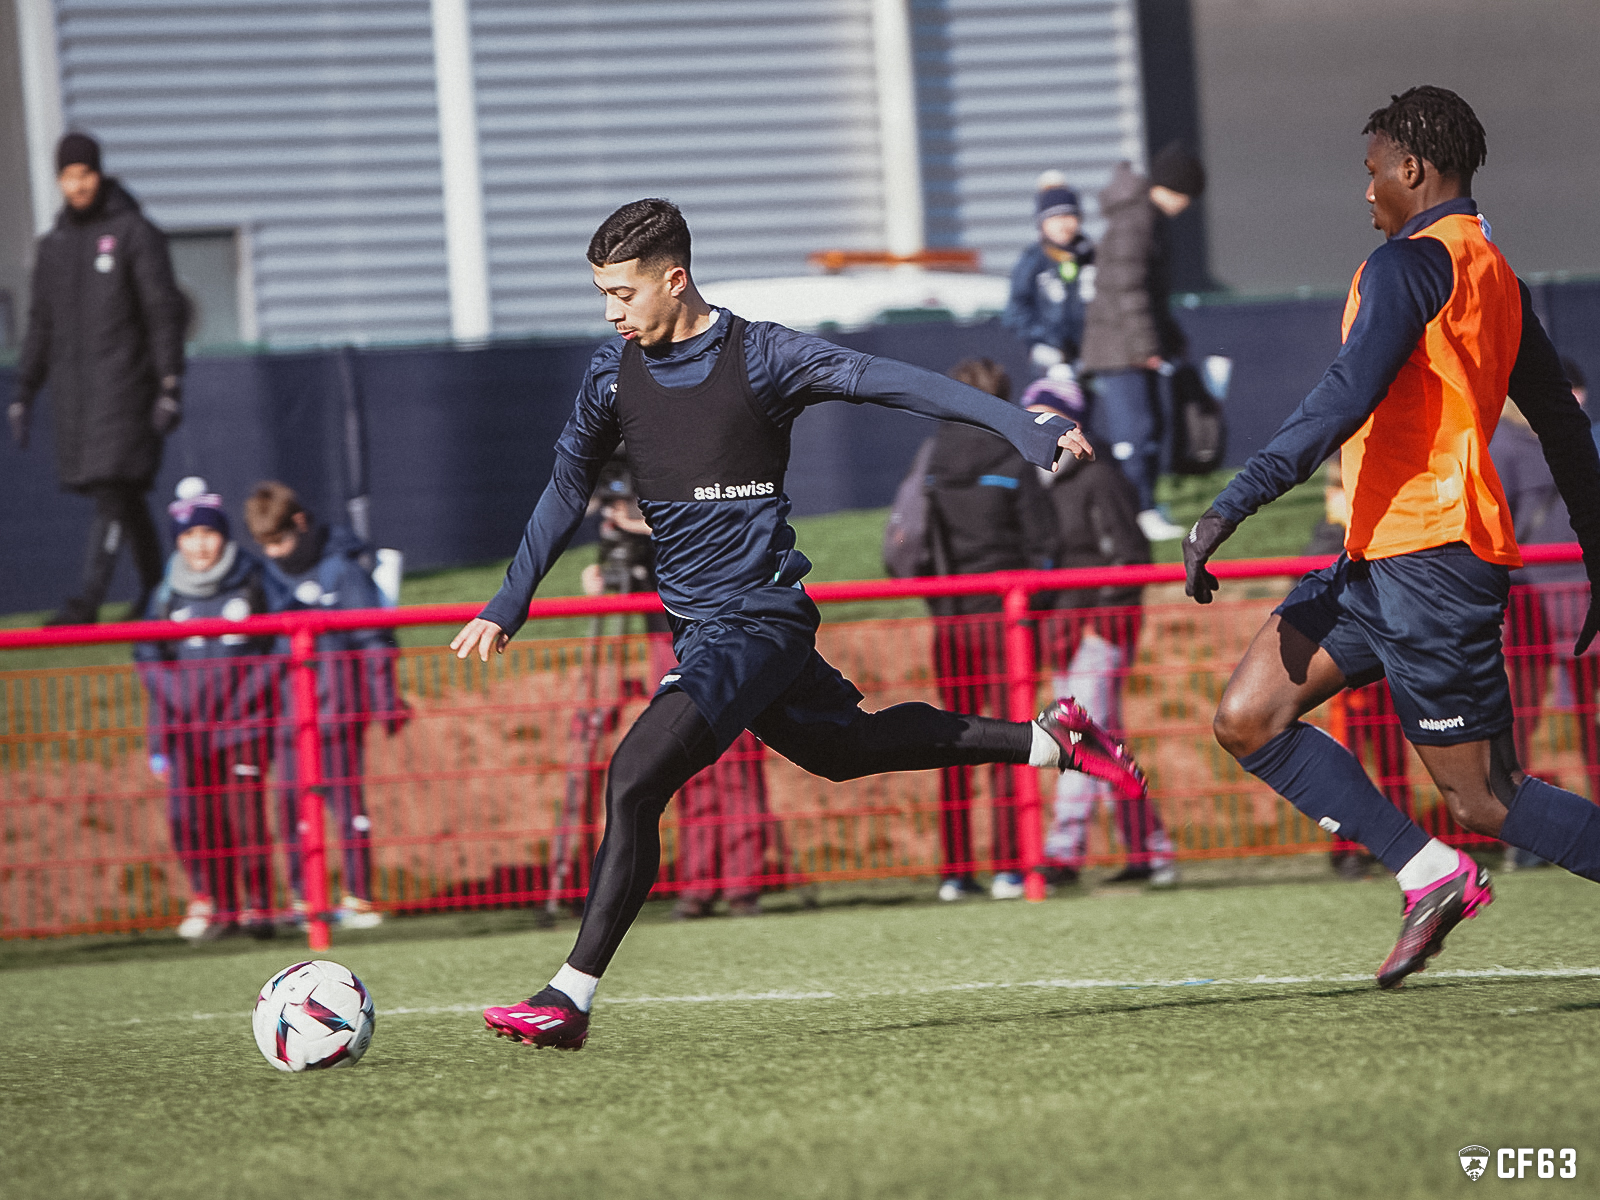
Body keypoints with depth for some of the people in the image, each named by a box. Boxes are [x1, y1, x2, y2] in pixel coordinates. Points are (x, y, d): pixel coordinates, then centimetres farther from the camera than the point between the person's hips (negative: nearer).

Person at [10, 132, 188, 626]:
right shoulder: (52, 246, 15)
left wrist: (170, 385, -12)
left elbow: (165, 311, -5)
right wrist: (24, 394, 14)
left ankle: (88, 599, -21)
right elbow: (40, 324, 20)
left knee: (112, 491, -14)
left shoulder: (133, 232, -2)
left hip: (122, 382, -6)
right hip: (71, 390, 6)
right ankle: (155, 588, 22)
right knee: (123, 497, 9)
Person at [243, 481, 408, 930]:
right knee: (291, 800, 3)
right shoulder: (270, 572, 10)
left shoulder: (341, 566, -5)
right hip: (289, 703, 5)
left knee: (344, 794, -4)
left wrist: (385, 700, -6)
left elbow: (373, 639, -3)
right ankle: (303, 897, 10)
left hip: (337, 697, -5)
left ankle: (358, 896, 1)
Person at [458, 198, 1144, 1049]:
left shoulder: (758, 357, -13)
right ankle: (1044, 739, 35)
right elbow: (567, 490, 16)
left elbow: (891, 382, -15)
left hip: (757, 620, -8)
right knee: (847, 747, 20)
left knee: (635, 778, -20)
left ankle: (572, 995, -17)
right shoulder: (613, 372, 5)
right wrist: (508, 607, 14)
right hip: (694, 622, 8)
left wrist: (1023, 428, -22)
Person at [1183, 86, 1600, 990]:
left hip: (1427, 557, -10)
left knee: (1484, 798, -7)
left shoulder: (1410, 264, -10)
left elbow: (1349, 398, -24)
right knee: (1249, 719, 4)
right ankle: (1431, 876, 1)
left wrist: (1233, 506, -28)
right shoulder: (1495, 274, 19)